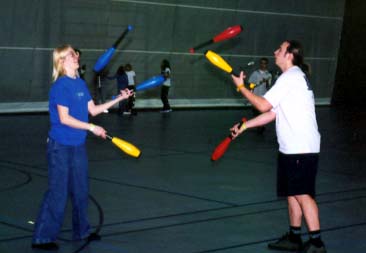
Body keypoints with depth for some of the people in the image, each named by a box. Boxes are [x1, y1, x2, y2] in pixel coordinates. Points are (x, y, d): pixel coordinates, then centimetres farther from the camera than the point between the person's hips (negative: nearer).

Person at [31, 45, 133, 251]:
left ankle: (81, 231, 30)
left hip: (78, 145, 8)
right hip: (60, 146, -8)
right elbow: (64, 118, -20)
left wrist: (119, 99, 9)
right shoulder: (61, 85, -16)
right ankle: (42, 238, 5)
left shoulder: (81, 83, 7)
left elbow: (93, 110, 12)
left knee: (81, 190, 16)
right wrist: (91, 128, -19)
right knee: (58, 193, -4)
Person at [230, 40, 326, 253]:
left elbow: (263, 105, -14)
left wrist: (241, 87, -2)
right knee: (293, 193, 13)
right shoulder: (294, 77, 21)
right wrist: (245, 126, 16)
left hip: (301, 149, -10)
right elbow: (272, 113, 20)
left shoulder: (291, 77, -11)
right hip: (291, 148, 10)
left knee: (302, 193, -11)